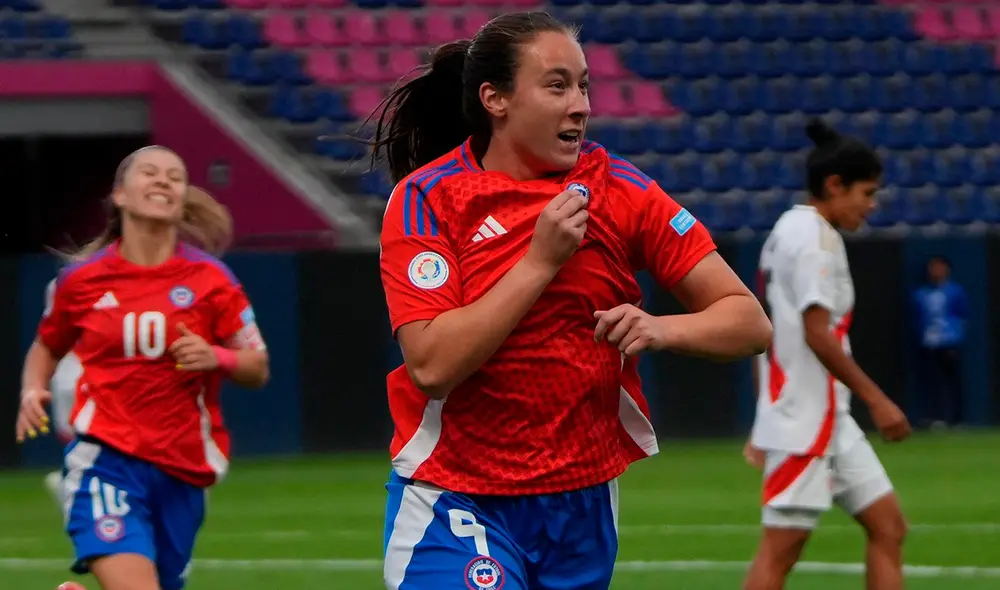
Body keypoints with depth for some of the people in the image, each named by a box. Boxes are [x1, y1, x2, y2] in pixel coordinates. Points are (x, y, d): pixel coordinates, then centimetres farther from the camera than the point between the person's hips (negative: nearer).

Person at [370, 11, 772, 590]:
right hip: (456, 498, -3)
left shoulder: (618, 188, -2)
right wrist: (540, 261, -20)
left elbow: (751, 324, -3)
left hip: (585, 502, 3)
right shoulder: (427, 198, -8)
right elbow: (432, 365, -20)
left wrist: (663, 329, -22)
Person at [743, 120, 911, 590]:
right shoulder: (816, 239, -13)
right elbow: (818, 335, -21)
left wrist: (767, 424, 22)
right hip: (805, 422, -10)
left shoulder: (789, 230, 16)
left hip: (829, 420, 10)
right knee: (782, 547, -8)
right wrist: (876, 399, -18)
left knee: (888, 527, 7)